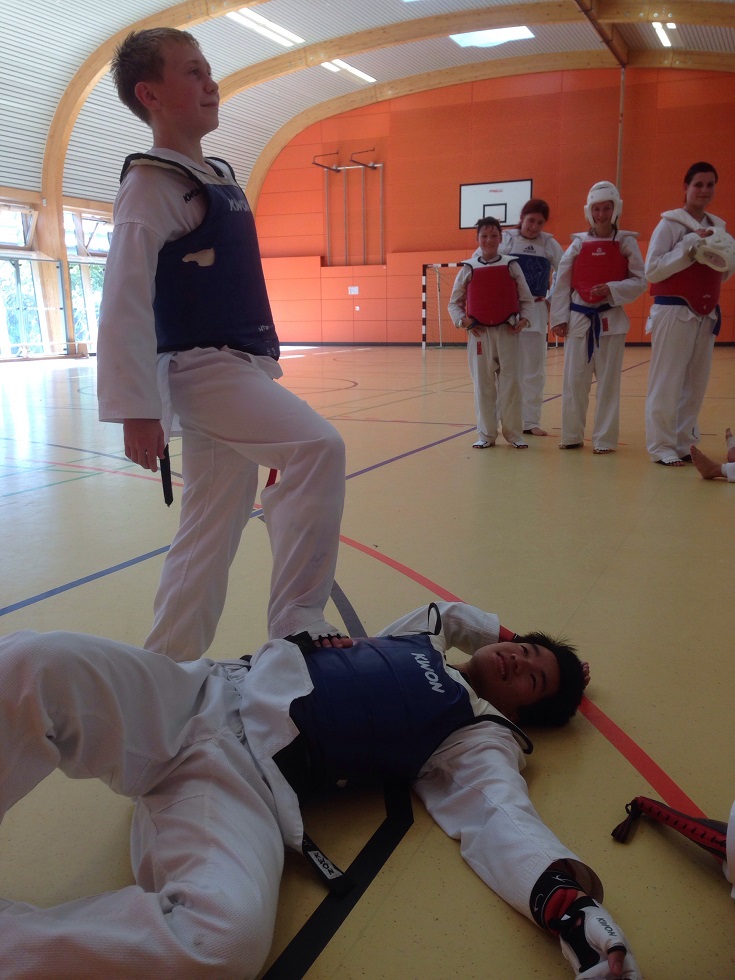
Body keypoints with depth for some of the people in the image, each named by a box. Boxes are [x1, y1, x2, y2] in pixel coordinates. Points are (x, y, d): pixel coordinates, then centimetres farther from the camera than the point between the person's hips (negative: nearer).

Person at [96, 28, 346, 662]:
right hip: (200, 370, -8)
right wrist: (136, 411, -23)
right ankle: (296, 620, -16)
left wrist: (263, 365, 21)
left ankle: (166, 666, 22)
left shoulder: (222, 178, 17)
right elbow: (124, 305, -17)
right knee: (318, 447, -25)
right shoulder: (151, 186, -9)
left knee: (213, 528, 10)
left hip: (241, 367, 8)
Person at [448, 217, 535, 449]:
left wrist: (525, 319, -8)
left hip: (507, 332, 0)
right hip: (480, 334, 0)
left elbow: (526, 299, 8)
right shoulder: (468, 269, 3)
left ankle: (513, 433, 14)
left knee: (511, 384, 1)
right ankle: (486, 434, 17)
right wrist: (461, 320, -7)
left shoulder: (511, 266, 3)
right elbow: (454, 302, 10)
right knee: (483, 385, 5)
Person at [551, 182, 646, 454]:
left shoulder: (626, 242, 1)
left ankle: (604, 439, 11)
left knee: (608, 381, 2)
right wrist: (559, 318, -2)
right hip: (579, 319, 2)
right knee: (574, 380, 3)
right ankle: (572, 435, 16)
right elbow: (562, 283, 4)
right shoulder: (579, 243, 4)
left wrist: (611, 289, -17)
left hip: (611, 319, -1)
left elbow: (639, 281, -1)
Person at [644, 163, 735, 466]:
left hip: (706, 314, 6)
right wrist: (690, 246, -17)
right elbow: (651, 271, -14)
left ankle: (684, 444, 20)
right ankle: (662, 446, 4)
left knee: (695, 384, 9)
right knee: (667, 384, -5)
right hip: (674, 312, -6)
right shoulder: (670, 224, -6)